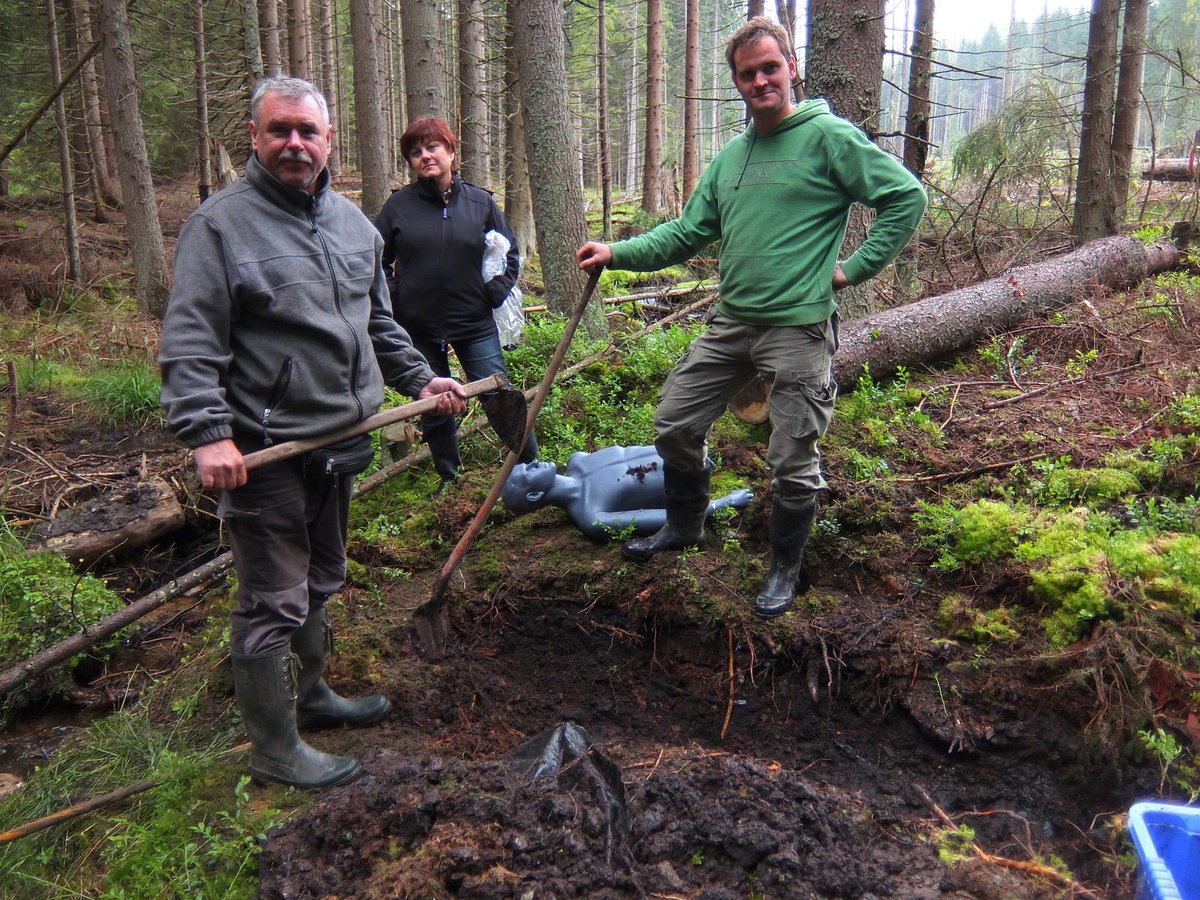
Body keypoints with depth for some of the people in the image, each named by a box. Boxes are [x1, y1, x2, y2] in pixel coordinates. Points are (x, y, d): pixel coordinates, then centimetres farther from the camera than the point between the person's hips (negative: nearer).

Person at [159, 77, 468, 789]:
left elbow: (378, 322, 23)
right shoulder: (222, 222, -10)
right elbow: (189, 343, -16)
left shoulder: (353, 221, 12)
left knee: (321, 583, 22)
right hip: (265, 453, -7)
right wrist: (208, 434, -25)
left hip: (340, 441, 8)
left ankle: (311, 695, 41)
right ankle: (276, 749, 16)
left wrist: (420, 378, 16)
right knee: (274, 603, 1)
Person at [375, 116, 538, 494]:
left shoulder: (480, 201, 1)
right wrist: (393, 299, -4)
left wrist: (496, 292, -1)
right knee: (433, 408, 12)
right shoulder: (399, 204, -1)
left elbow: (510, 251, 12)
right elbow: (376, 260, 7)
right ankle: (449, 478, 28)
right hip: (418, 327, 1)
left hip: (475, 323, -1)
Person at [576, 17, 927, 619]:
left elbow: (907, 197, -9)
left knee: (792, 462, 2)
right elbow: (689, 231, 13)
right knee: (675, 424, 12)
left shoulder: (828, 136, -6)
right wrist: (619, 252, 3)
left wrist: (854, 268, -10)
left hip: (799, 327, -6)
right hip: (731, 321, 7)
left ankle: (784, 569, 24)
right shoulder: (731, 157, 13)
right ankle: (685, 526, 36)